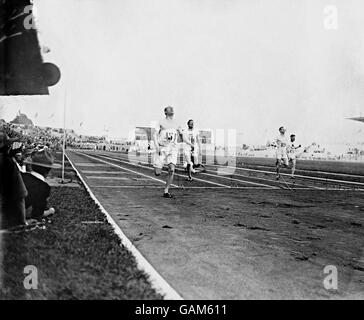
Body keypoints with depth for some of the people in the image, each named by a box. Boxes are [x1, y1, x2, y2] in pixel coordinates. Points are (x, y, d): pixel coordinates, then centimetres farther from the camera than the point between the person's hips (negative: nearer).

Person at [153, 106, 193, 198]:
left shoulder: (176, 124, 14)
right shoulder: (161, 122, 4)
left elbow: (182, 135, 22)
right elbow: (155, 134, -2)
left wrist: (189, 143, 6)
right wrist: (156, 145, -18)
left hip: (173, 149, 2)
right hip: (162, 148, -2)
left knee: (172, 170, -15)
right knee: (157, 173, -3)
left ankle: (166, 191, -4)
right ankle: (157, 168, 36)